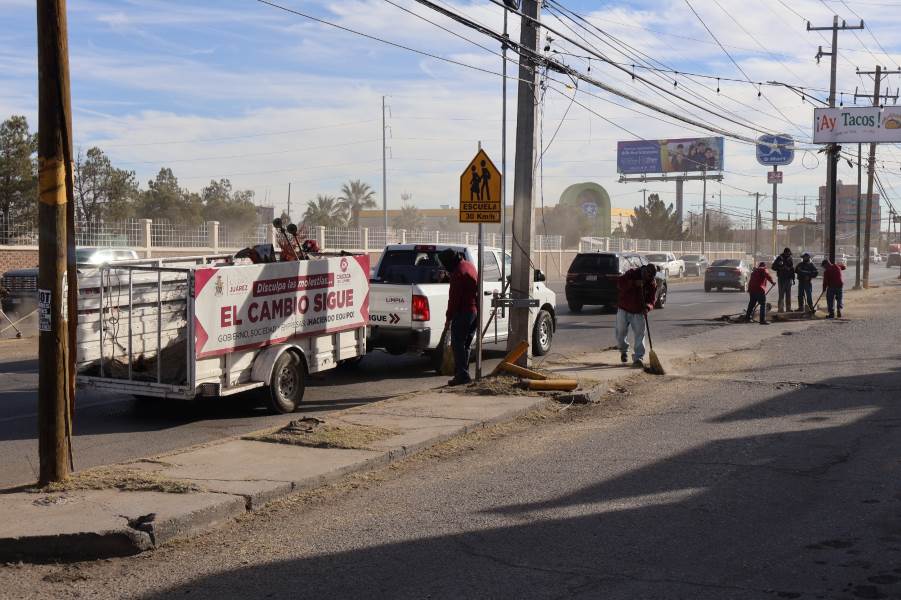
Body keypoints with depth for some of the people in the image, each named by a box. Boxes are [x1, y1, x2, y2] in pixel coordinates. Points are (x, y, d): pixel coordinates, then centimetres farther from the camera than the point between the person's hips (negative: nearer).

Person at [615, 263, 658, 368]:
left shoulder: (652, 283, -2)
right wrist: (634, 283, -31)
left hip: (638, 312, 1)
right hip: (623, 309, -1)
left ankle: (638, 358, -7)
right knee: (621, 333, 9)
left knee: (639, 335, -9)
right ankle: (624, 351, 36)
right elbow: (619, 283, -21)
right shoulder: (632, 273, -11)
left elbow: (652, 299, -4)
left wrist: (647, 307, -25)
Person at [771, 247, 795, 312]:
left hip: (789, 279, 5)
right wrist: (782, 268, -19)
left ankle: (788, 308, 14)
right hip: (781, 278, -5)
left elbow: (792, 269, 17)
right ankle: (781, 309, -8)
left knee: (788, 294, 8)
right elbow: (774, 267, -6)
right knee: (781, 294, -8)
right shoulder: (779, 258, -4)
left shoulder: (790, 259, 11)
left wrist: (793, 279, 14)